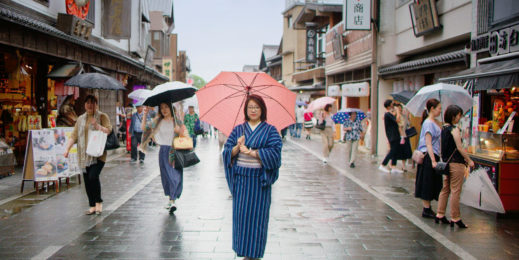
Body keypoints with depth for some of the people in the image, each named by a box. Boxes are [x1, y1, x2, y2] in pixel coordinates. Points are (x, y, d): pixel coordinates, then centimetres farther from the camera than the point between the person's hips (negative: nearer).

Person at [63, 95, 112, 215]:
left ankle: (98, 202, 2)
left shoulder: (102, 117, 3)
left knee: (93, 176, -19)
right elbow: (74, 135, 14)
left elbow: (109, 131, -8)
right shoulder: (81, 119, 17)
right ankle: (92, 206, 16)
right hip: (84, 155, 5)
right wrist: (67, 148, 3)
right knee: (87, 180, 5)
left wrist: (97, 125, -20)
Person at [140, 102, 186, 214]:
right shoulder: (157, 122, 9)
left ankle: (173, 200, -12)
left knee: (176, 176, -11)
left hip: (175, 151, -2)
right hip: (164, 151, 3)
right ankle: (170, 198, 22)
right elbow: (144, 127, 5)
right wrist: (145, 116, -7)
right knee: (167, 176, 8)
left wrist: (179, 131, -18)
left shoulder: (177, 121, 3)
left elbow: (185, 135, 2)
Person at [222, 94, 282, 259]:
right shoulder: (238, 129, 10)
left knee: (257, 215, 1)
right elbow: (227, 152, 4)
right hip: (240, 179, 3)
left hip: (260, 180, -2)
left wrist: (250, 151, -15)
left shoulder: (270, 130, 2)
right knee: (240, 214, 4)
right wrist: (237, 147, -16)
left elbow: (274, 153, -11)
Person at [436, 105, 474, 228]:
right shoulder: (455, 129, -14)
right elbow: (460, 148, -15)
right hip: (456, 163, -8)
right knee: (455, 191, -2)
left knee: (445, 189, 14)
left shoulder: (443, 128, 9)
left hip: (446, 162, 8)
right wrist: (469, 160, -5)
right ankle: (455, 218, 4)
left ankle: (440, 215, 18)